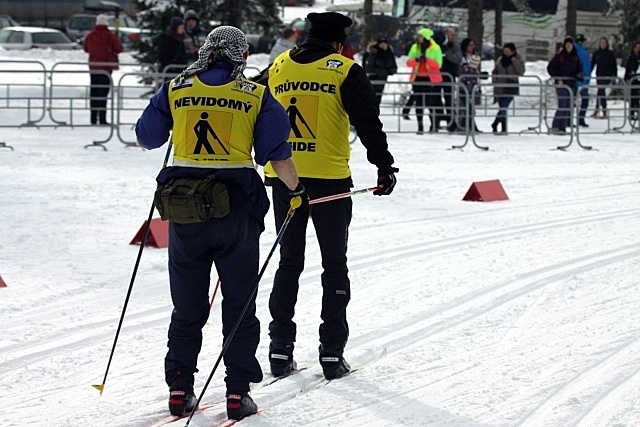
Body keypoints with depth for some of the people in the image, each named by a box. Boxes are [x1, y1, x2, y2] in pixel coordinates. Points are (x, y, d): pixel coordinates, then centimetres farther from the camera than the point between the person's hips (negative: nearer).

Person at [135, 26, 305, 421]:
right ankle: (238, 392, 6)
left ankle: (179, 388, 11)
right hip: (237, 208, -2)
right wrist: (296, 188, 12)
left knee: (187, 309, 14)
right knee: (239, 307, 9)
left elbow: (146, 138, 10)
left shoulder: (174, 90, 2)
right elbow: (278, 155, -5)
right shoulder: (257, 97, -2)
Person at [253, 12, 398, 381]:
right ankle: (332, 353, 2)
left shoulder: (278, 67, 10)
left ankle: (281, 349, 8)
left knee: (289, 262, 13)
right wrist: (385, 167, -4)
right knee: (334, 265, 6)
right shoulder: (344, 71, -4)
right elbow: (368, 121, -10)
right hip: (330, 180, -4)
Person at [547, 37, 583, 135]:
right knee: (562, 106, -12)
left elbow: (579, 69, 21)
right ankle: (555, 127, -6)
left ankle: (563, 128, 7)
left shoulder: (575, 58, 11)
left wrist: (579, 75, -1)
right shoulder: (559, 56, -3)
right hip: (561, 84, -6)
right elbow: (550, 67, -3)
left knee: (569, 107, 3)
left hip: (571, 84, 6)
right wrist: (557, 78, -11)